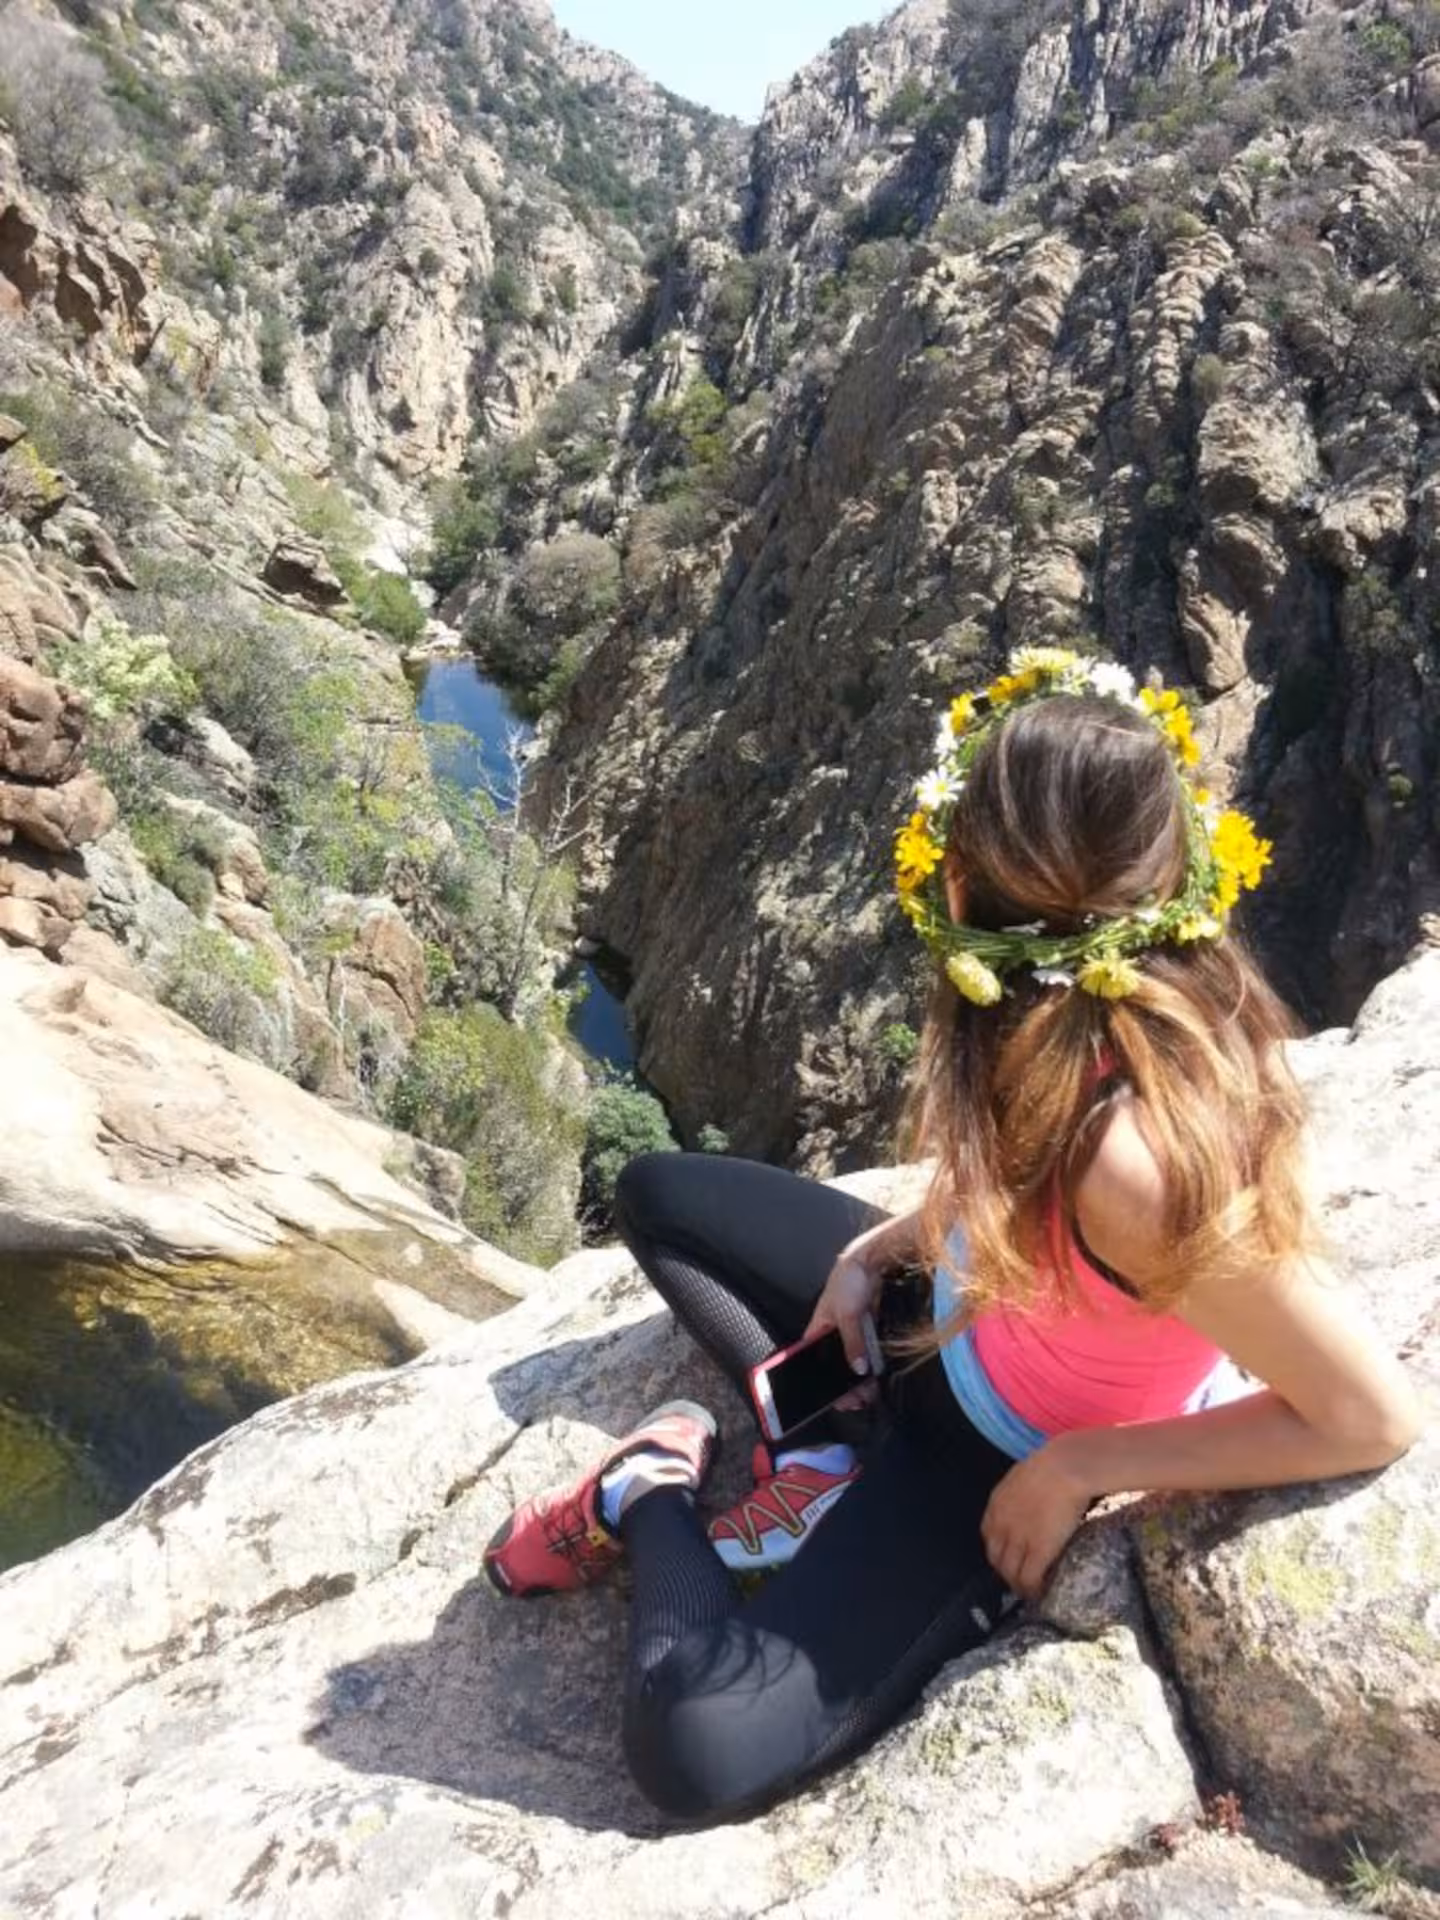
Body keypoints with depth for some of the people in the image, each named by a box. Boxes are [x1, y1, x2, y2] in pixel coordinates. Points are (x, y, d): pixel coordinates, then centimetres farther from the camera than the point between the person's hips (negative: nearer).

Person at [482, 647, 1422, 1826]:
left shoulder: (1139, 1155, -41)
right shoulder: (1153, 985, -18)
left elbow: (1376, 1417, -29)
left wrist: (1081, 1470, -21)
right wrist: (883, 1247, -5)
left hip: (1003, 1466, -7)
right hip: (949, 1317, 8)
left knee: (697, 1751, -23)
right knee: (654, 1194, 15)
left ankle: (654, 1491, 5)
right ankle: (820, 1453, 3)